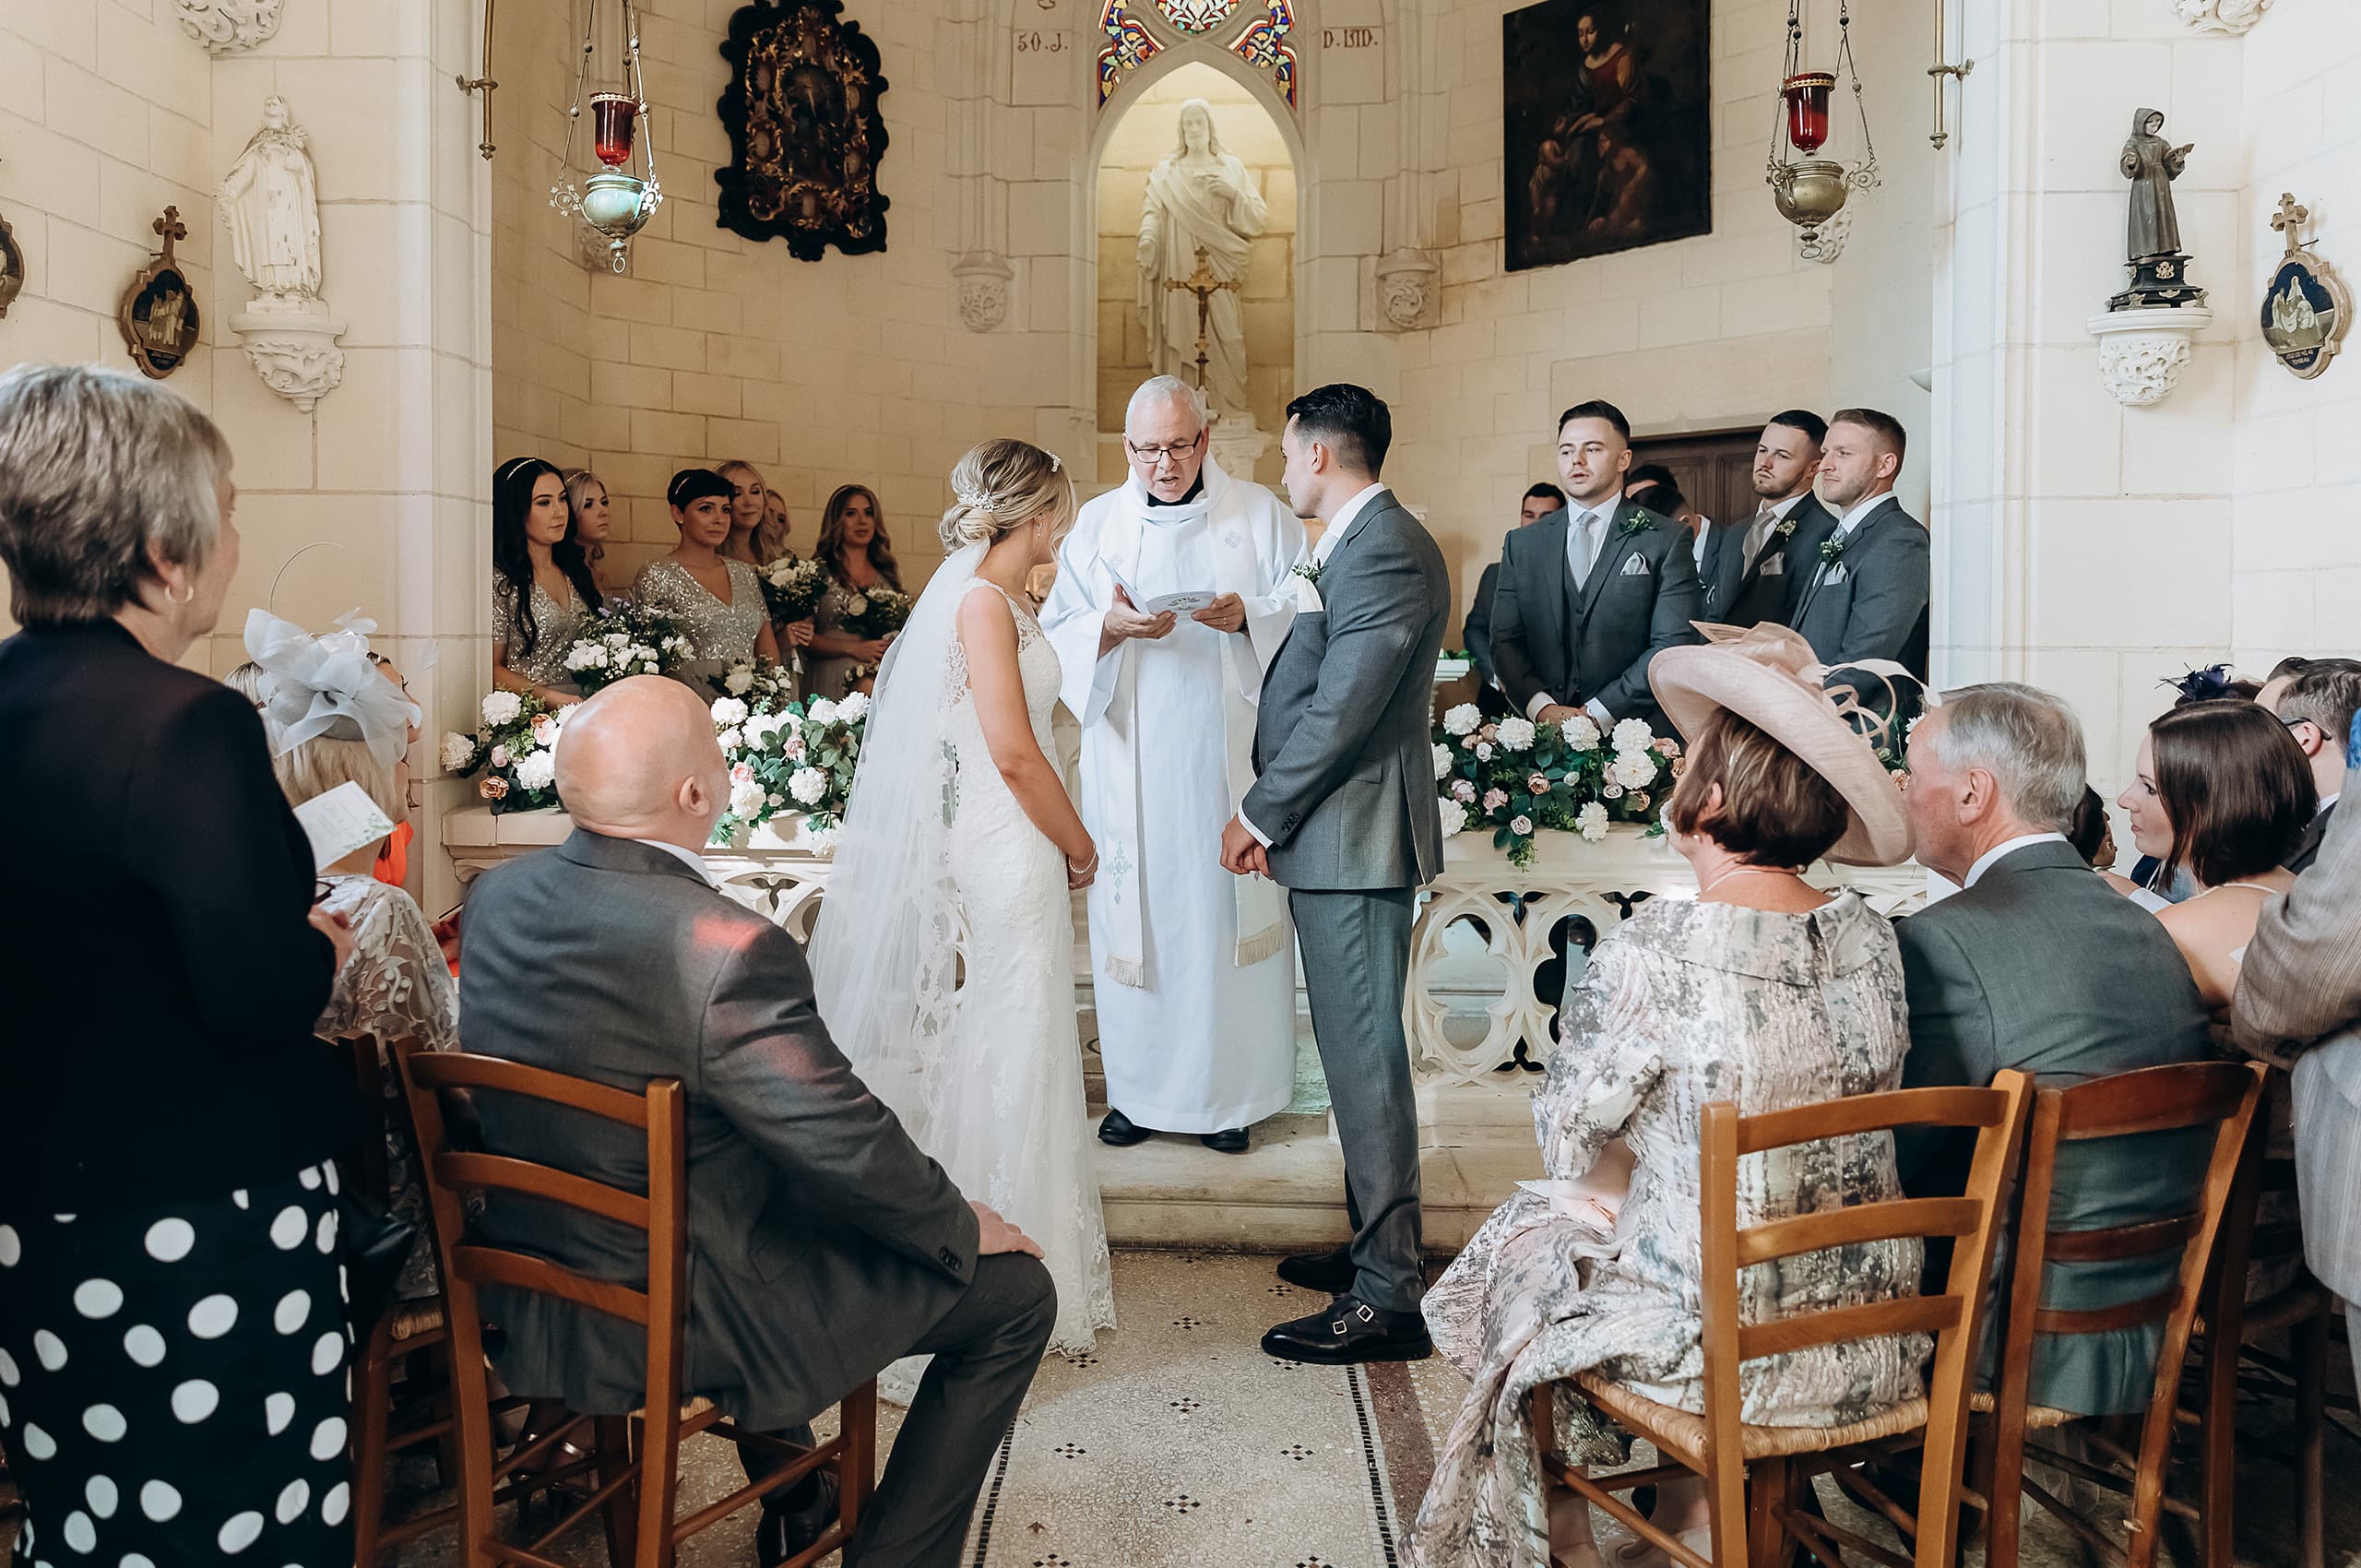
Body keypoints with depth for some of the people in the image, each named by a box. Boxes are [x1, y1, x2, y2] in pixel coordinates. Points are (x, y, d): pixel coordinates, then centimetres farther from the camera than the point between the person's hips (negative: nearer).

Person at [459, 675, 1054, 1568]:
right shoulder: (727, 951, -30)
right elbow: (854, 1149, -23)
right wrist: (964, 1227, -4)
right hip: (675, 1327, -8)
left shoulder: (494, 897, -5)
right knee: (1014, 1293, 4)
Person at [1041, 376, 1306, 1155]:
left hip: (1229, 759, -1)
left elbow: (1307, 617, 2)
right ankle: (1138, 1089, 17)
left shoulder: (1259, 514, 5)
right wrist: (1110, 626, -15)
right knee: (1137, 912, 4)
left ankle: (1230, 1090, 13)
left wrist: (1248, 615, -17)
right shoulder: (1097, 523, 10)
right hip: (1132, 761, 1)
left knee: (1229, 909, 1)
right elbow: (1058, 633, 6)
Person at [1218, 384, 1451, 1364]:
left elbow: (1342, 711, -21)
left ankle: (1386, 1300, 2)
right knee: (1356, 1050, 17)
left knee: (1365, 1056, -6)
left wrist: (1260, 815, -11)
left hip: (1355, 836, -10)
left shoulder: (1385, 552, -16)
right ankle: (1375, 1242, 30)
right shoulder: (1361, 543, 17)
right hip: (1340, 835, 10)